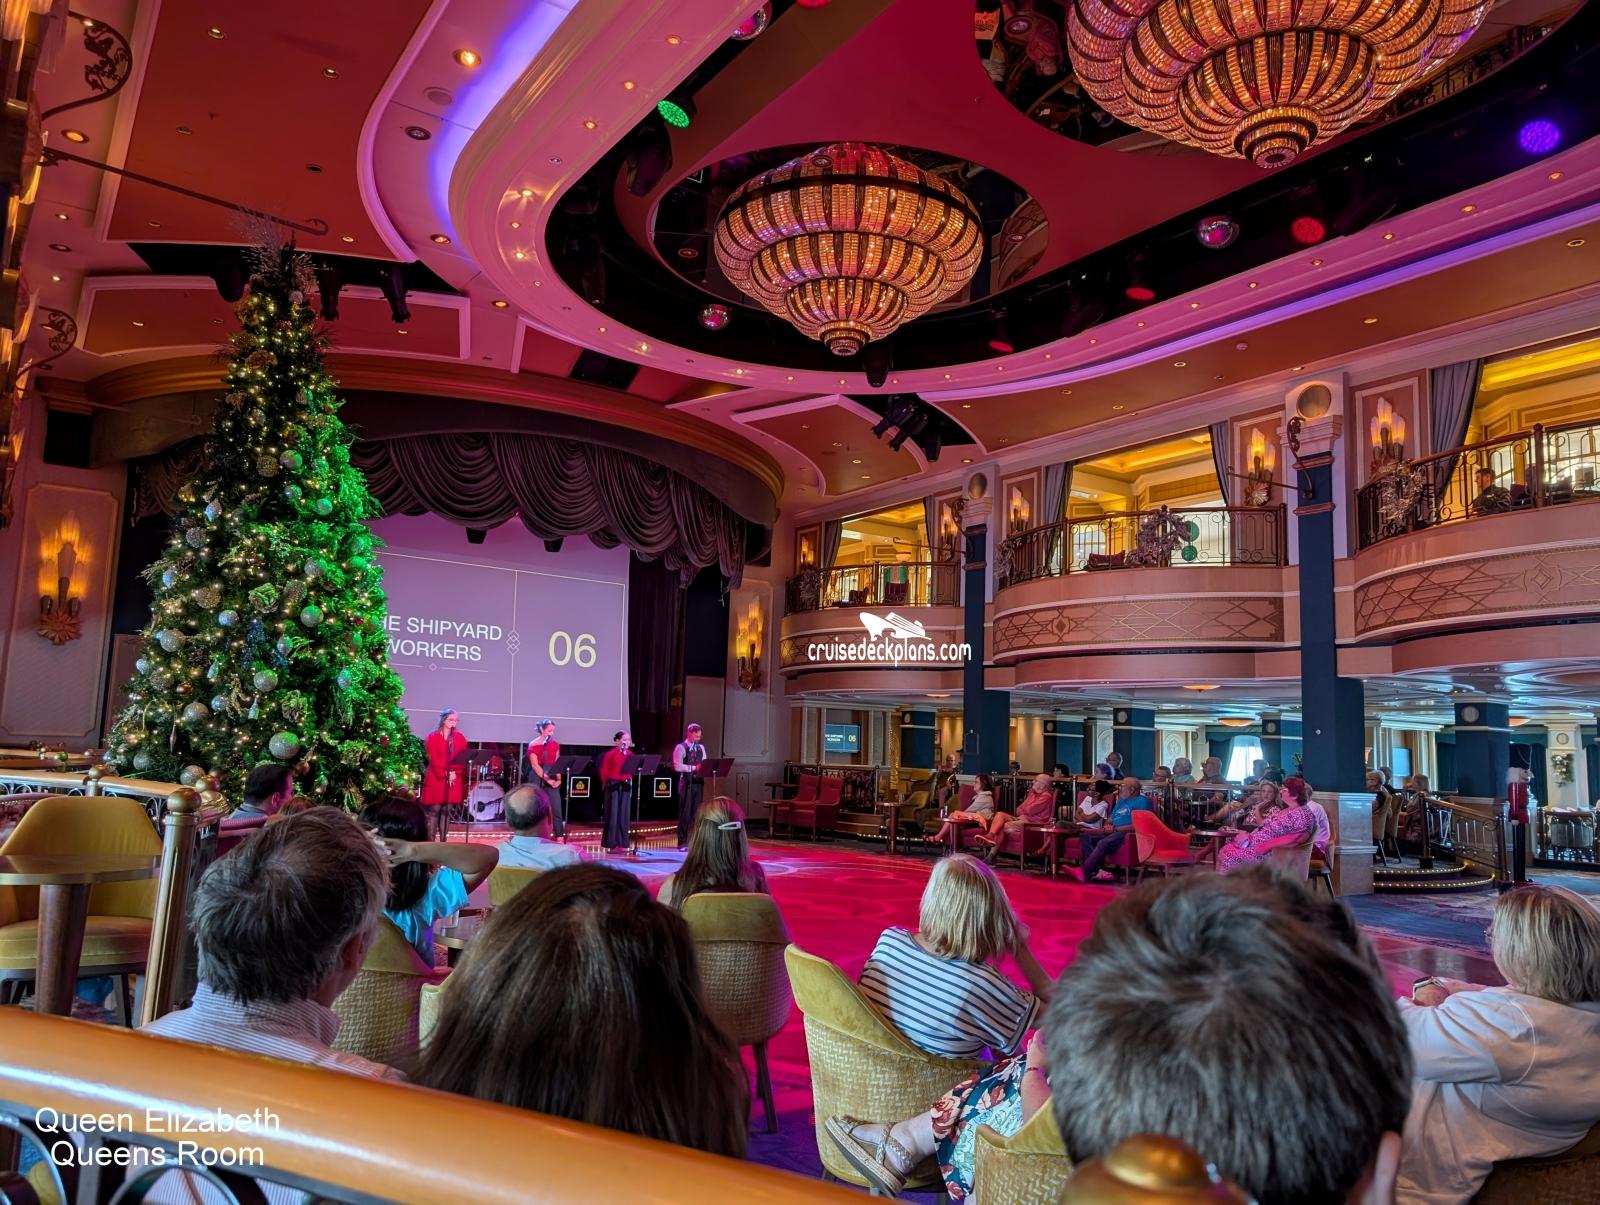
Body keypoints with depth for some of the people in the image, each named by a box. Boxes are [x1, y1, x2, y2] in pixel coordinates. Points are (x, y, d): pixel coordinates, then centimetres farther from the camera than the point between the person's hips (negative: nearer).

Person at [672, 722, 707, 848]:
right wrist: (694, 768, -20)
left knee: (696, 812, 7)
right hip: (686, 782, -6)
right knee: (685, 812, -2)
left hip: (698, 782, 6)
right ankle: (683, 841, 5)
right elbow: (677, 766, -15)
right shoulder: (680, 747, -6)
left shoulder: (701, 747, 14)